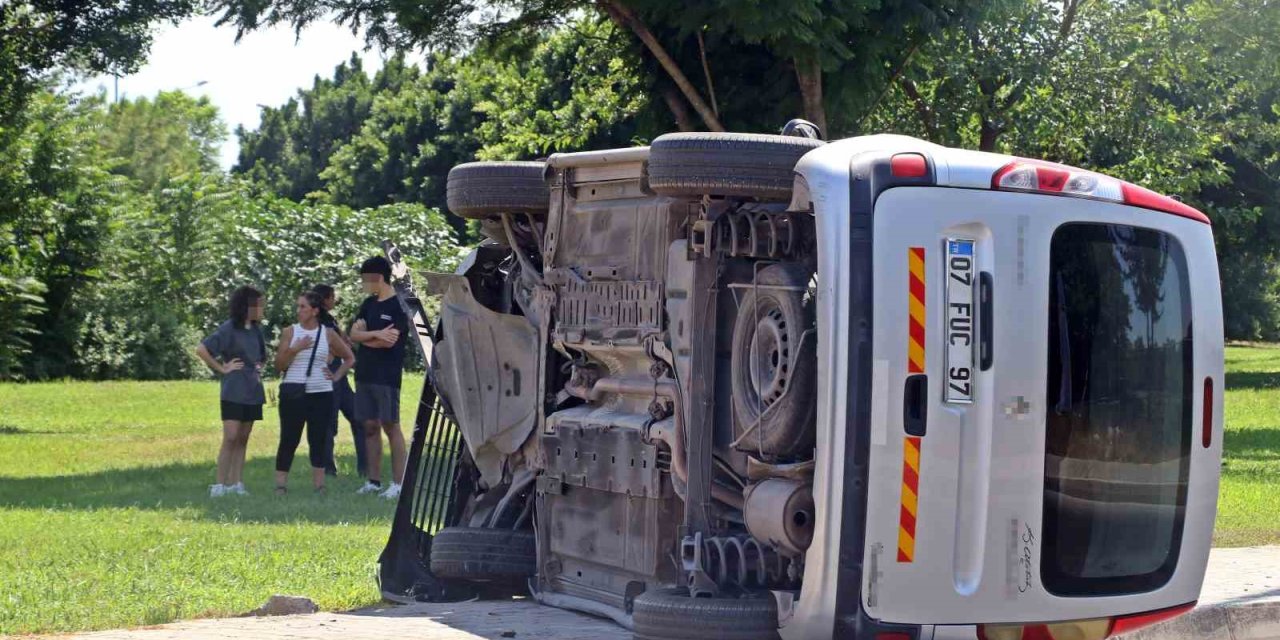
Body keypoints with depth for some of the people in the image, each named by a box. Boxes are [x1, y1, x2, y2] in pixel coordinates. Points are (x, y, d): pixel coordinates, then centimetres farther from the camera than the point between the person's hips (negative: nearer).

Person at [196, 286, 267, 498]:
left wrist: (259, 367, 12)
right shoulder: (228, 329, -10)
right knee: (230, 438, -11)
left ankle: (236, 484, 9)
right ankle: (220, 485, -8)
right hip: (234, 392, -7)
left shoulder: (256, 330, 11)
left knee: (243, 440, 7)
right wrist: (222, 368, -12)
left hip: (253, 393, 7)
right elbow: (201, 349, -17)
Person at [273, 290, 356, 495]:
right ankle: (281, 484, 0)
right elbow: (279, 365, 0)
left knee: (318, 439, 3)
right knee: (289, 439, -2)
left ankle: (319, 484, 8)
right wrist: (294, 349, -13)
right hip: (293, 393, -1)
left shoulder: (328, 334, 6)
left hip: (321, 394, 1)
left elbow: (349, 358, 17)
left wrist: (337, 375, 5)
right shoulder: (290, 332, 3)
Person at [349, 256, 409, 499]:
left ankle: (398, 483, -4)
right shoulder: (369, 304, 14)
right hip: (364, 375, 7)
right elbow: (354, 335, 4)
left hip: (387, 377, -7)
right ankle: (374, 481, 14)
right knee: (370, 426, 8)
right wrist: (377, 334, -13)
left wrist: (364, 337, -1)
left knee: (391, 426, -6)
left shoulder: (399, 306, -8)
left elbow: (389, 341, -16)